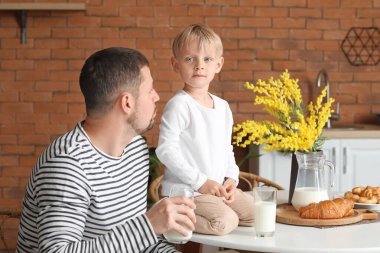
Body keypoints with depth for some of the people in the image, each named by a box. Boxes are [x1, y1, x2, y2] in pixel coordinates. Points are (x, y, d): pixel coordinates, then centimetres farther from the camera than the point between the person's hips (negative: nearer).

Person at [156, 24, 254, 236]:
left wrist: (231, 178, 3)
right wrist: (200, 181, -19)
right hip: (184, 190, -8)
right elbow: (166, 149, -20)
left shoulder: (223, 106, 10)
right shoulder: (178, 105, -15)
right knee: (225, 221, -25)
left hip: (218, 188, 9)